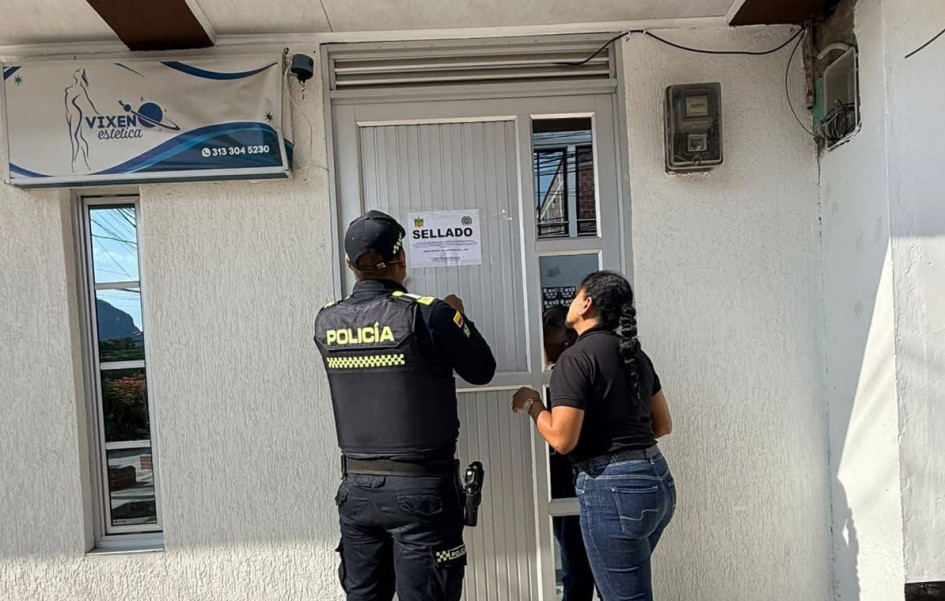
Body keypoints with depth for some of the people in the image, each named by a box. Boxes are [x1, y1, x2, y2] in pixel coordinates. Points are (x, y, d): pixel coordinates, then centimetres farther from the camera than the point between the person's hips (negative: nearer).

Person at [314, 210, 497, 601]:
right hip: (420, 489, -4)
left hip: (356, 489, 5)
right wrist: (455, 315, 12)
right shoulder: (428, 315, -15)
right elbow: (482, 371, -2)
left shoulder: (327, 323, -2)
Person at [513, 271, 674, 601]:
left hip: (613, 489, -9)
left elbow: (562, 440, -20)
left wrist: (531, 403, -4)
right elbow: (663, 424, 16)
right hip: (658, 480, 9)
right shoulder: (635, 354, 10)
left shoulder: (575, 357, -14)